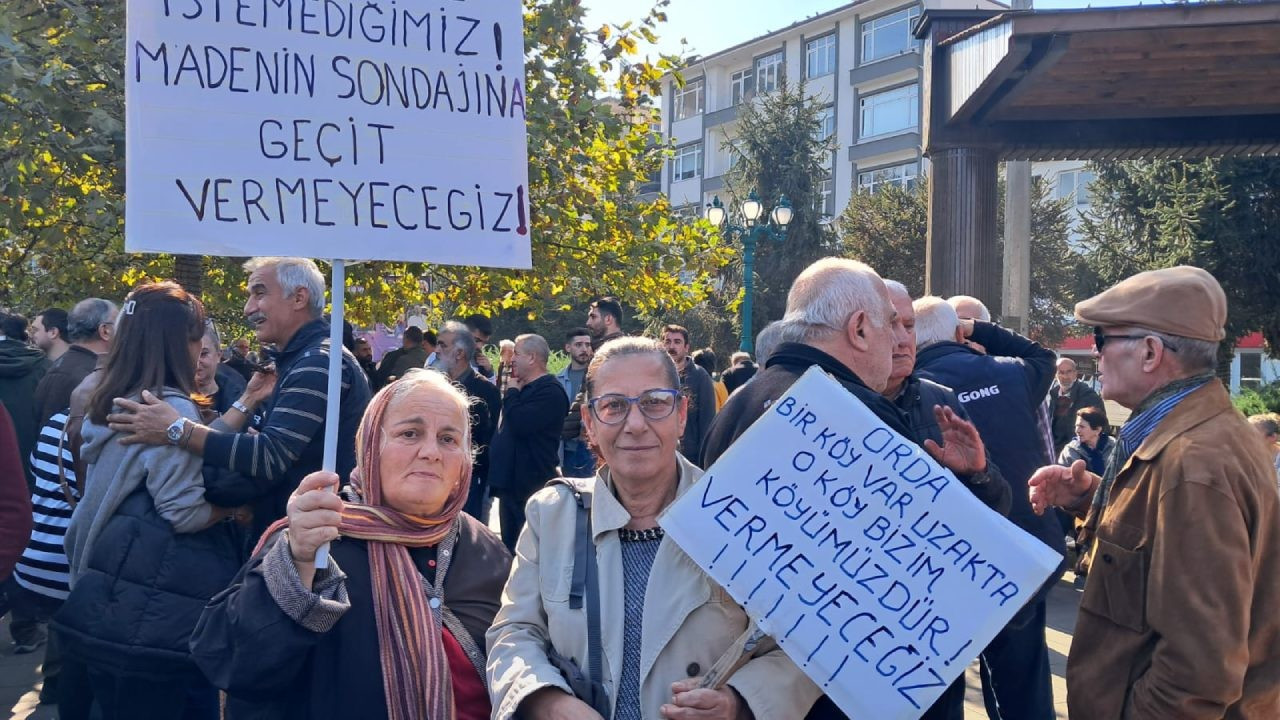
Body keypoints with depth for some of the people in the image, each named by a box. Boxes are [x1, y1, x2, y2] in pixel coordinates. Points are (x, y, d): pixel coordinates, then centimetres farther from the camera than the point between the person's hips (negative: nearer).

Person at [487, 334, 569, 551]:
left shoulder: (550, 391, -15)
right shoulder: (524, 389, 18)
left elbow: (520, 423, -27)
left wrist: (512, 392, -12)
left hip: (532, 487, -10)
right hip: (512, 484, 10)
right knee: (510, 549, 16)